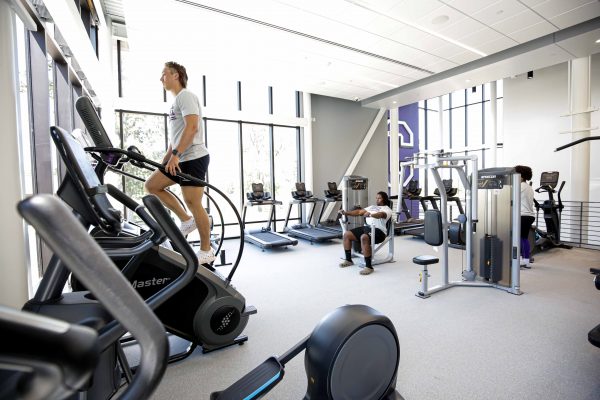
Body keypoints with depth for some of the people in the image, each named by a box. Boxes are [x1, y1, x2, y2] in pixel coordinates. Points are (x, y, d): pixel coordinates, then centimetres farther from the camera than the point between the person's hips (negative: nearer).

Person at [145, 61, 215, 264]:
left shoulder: (186, 96, -6)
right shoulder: (176, 101, 23)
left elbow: (192, 127, -21)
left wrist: (175, 154, -26)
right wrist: (165, 160, 21)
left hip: (193, 158, -10)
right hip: (179, 159, 10)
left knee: (193, 203, -8)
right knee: (151, 185, 8)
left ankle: (206, 251, 4)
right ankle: (187, 220, 11)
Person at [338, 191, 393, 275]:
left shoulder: (387, 209, 4)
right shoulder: (372, 207, 27)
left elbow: (381, 215, -20)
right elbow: (359, 211, 19)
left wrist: (370, 214, -42)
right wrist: (346, 213, 5)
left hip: (379, 230, -8)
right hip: (367, 227, 8)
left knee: (364, 238, -38)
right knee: (346, 234, -5)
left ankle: (369, 266, -32)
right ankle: (348, 260, 7)